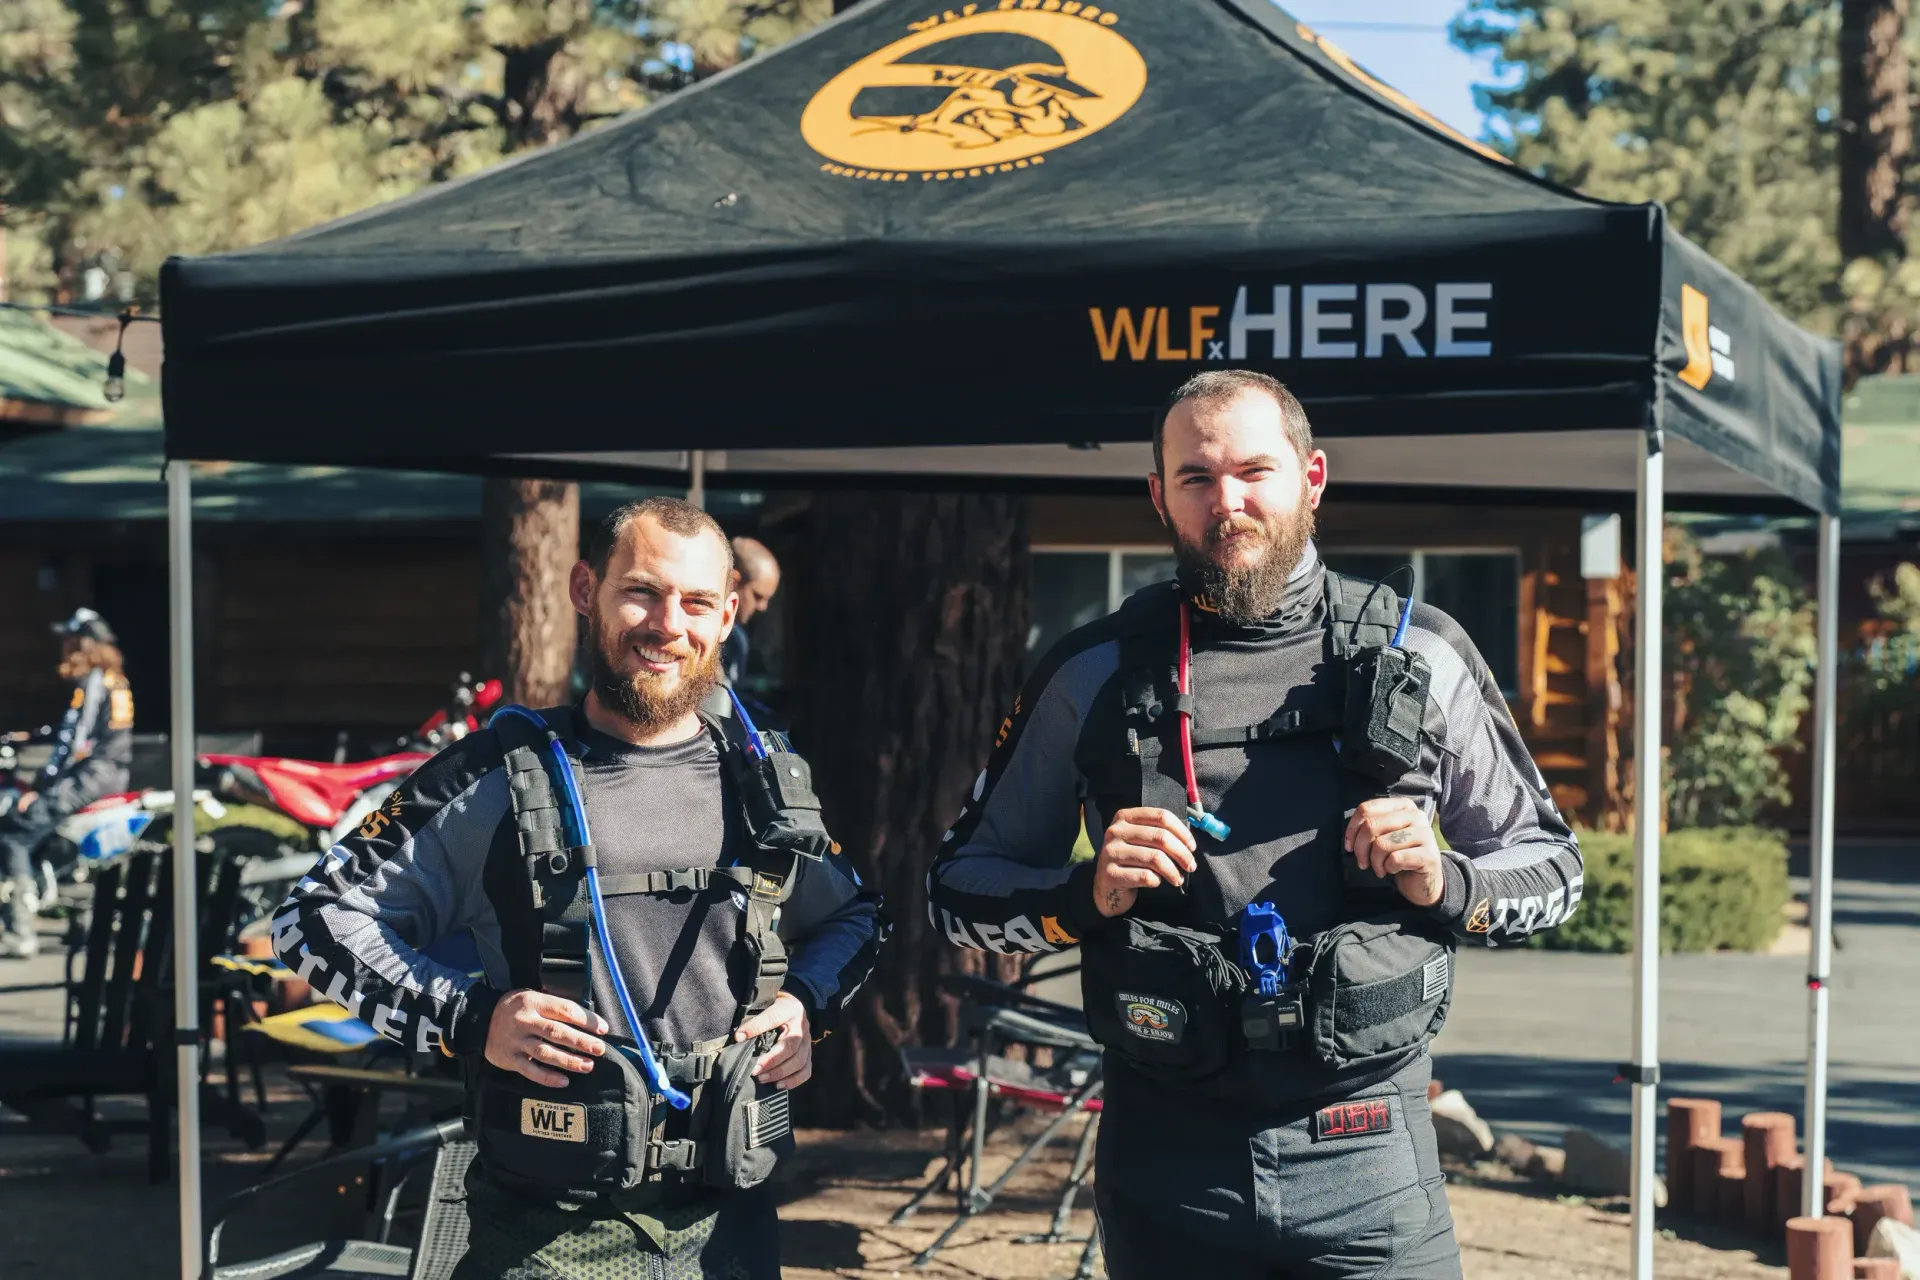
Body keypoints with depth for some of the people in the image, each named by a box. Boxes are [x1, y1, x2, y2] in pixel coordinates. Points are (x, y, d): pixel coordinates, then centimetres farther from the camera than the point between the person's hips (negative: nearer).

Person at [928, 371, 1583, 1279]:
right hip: (1165, 1161, 1)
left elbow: (1549, 863, 14)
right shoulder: (1092, 677, 4)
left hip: (1367, 1155, 0)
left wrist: (1446, 886, -7)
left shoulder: (1417, 655, 4)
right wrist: (1086, 896, -9)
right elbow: (960, 887, 10)